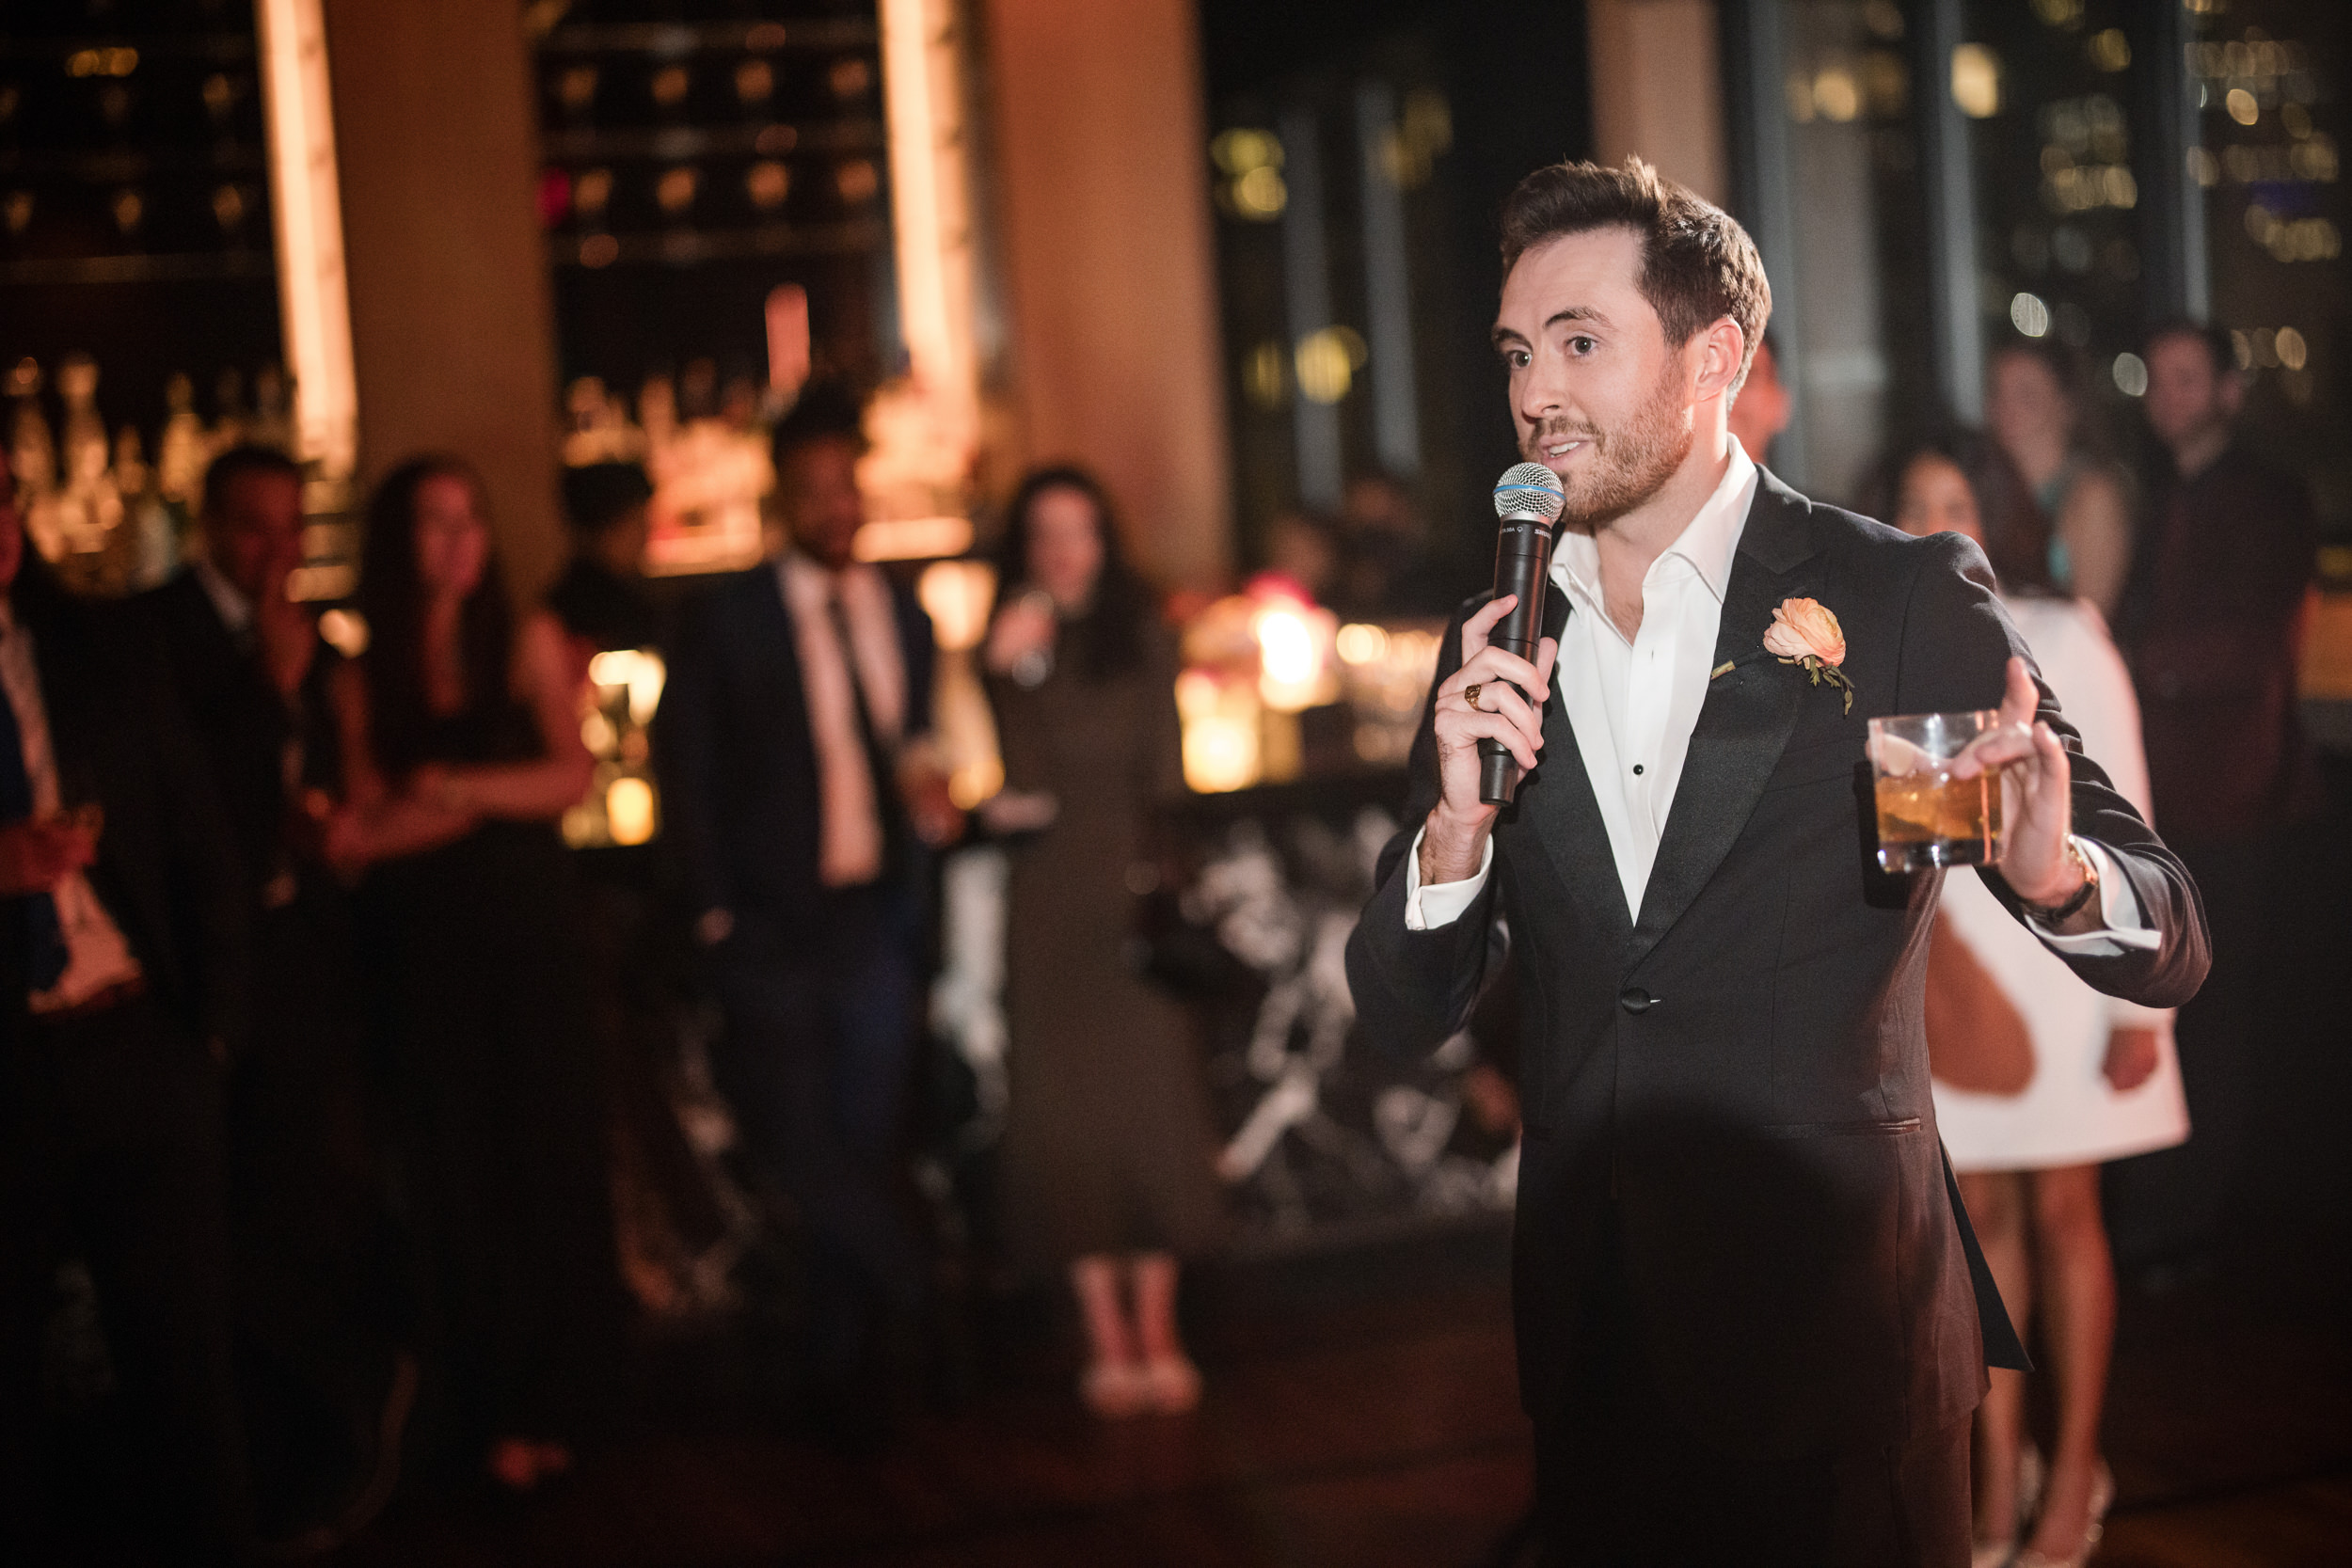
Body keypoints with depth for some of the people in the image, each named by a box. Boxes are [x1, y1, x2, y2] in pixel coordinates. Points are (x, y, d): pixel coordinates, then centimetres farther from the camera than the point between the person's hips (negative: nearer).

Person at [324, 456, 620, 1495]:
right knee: (457, 1171, 3)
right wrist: (502, 798, -11)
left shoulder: (527, 643, 4)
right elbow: (368, 822, -1)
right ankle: (489, 1412, 10)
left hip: (532, 928, 0)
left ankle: (555, 1398, 12)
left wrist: (456, 789, -13)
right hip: (426, 943, 0)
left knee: (554, 1157, 2)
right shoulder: (365, 677, 3)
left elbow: (573, 775, -4)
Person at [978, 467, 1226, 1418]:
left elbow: (1163, 777, 7)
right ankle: (1106, 1342, 2)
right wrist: (1012, 676, -16)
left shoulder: (1142, 642, 9)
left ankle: (1158, 1336, 2)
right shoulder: (1011, 652, 5)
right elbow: (1024, 786, -7)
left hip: (1134, 892, 1)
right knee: (1068, 1113, -2)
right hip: (1049, 903, 0)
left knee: (1151, 1104, -3)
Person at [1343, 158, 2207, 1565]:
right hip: (1591, 1339, 4)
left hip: (1838, 1344, -4)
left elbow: (2170, 946, -8)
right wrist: (1458, 827, -16)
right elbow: (1401, 1018, 3)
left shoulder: (1911, 600, -7)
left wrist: (2055, 874, -31)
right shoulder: (1493, 649, 4)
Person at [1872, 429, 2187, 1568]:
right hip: (1939, 972, 2)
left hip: (2051, 954, -2)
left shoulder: (2063, 642, -6)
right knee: (1980, 1217, 6)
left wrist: (2141, 1002, -7)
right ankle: (1997, 1477, 15)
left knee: (2060, 1215, 5)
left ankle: (2076, 1475, 17)